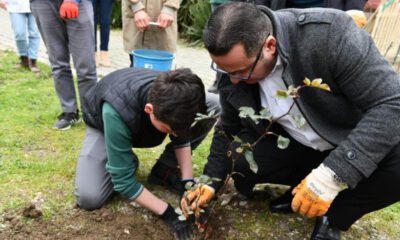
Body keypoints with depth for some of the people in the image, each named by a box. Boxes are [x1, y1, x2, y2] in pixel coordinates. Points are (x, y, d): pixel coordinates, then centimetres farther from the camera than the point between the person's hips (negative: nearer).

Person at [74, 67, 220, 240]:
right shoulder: (116, 113, -44)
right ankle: (128, 160, 4)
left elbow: (181, 139, -10)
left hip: (143, 120, 4)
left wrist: (188, 182, -20)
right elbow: (123, 181, -35)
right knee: (89, 198, -27)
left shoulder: (175, 98, -31)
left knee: (214, 105, -16)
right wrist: (168, 213, -34)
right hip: (106, 125, -3)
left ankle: (162, 170, -4)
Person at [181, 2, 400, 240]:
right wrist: (210, 182, -5)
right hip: (294, 145, 3)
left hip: (362, 140, -3)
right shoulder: (234, 63, -14)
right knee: (239, 163, -19)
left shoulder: (330, 33, -30)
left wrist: (332, 175, -37)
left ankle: (335, 215, -5)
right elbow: (229, 130, 2)